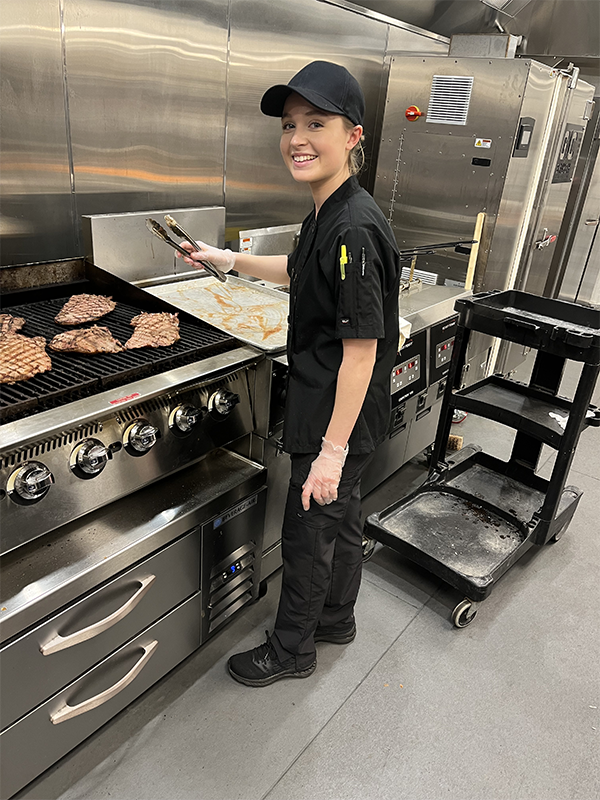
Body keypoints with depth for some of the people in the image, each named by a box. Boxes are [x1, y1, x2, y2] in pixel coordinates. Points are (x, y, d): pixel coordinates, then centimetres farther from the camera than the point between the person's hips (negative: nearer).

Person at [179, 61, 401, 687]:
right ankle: (336, 619, 47)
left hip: (336, 420, -9)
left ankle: (291, 651, 34)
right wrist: (228, 259, 21)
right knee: (341, 519, 24)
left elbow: (361, 351, -25)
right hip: (337, 413, 9)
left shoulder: (354, 230, -25)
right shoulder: (327, 215, 6)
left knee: (307, 535, 9)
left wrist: (331, 451, -21)